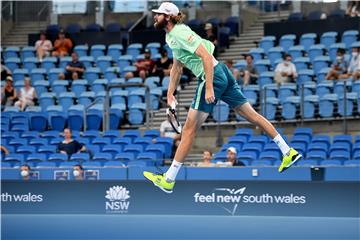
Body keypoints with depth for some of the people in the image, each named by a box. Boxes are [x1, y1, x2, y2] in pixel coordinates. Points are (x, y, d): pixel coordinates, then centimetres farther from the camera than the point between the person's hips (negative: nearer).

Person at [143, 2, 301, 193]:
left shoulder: (180, 33, -16)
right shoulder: (171, 36, 15)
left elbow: (206, 56, -23)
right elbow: (177, 67, 26)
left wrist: (209, 88, -26)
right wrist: (170, 93, 24)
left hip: (213, 77, -10)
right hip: (222, 73, 10)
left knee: (189, 129, -6)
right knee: (252, 115, 13)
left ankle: (168, 180, -4)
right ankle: (288, 152, 16)